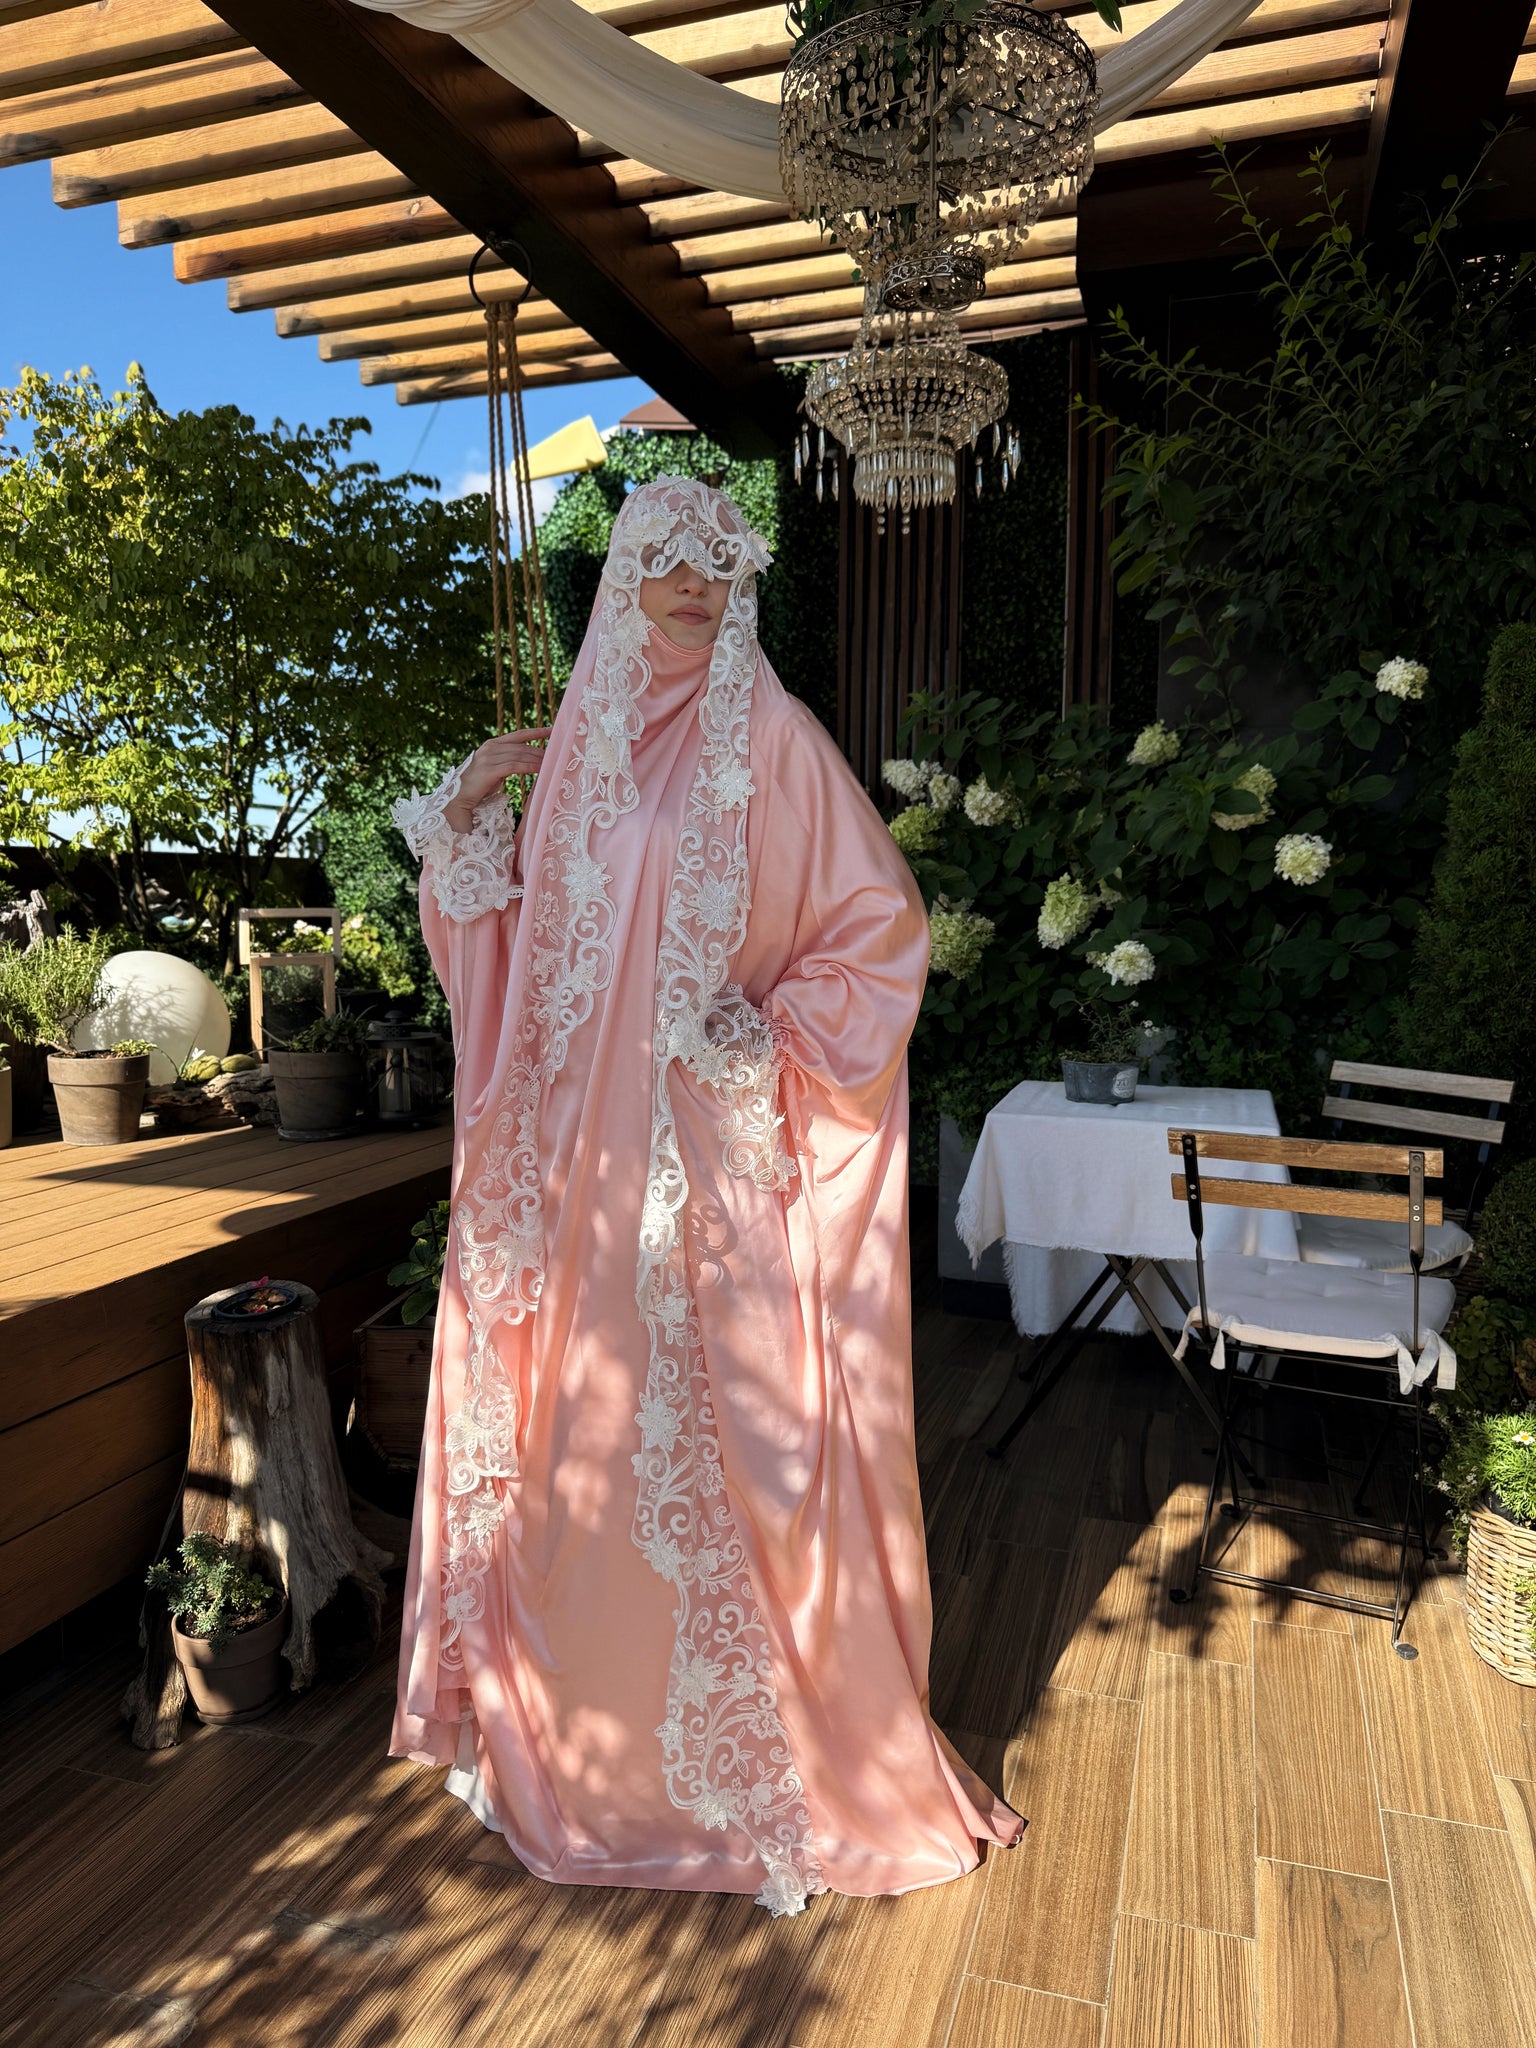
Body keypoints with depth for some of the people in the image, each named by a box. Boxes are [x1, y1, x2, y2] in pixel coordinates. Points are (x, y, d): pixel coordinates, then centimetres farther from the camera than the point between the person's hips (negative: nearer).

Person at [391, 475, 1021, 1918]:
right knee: (584, 1435, 13)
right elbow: (525, 947, 14)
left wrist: (776, 1045, -14)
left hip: (725, 1163, -4)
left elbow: (880, 928, -5)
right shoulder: (583, 742, 11)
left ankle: (781, 1761, 24)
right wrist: (471, 812, 5)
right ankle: (591, 1720, 36)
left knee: (729, 1446, 3)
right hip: (589, 1162, 5)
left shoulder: (770, 741, -3)